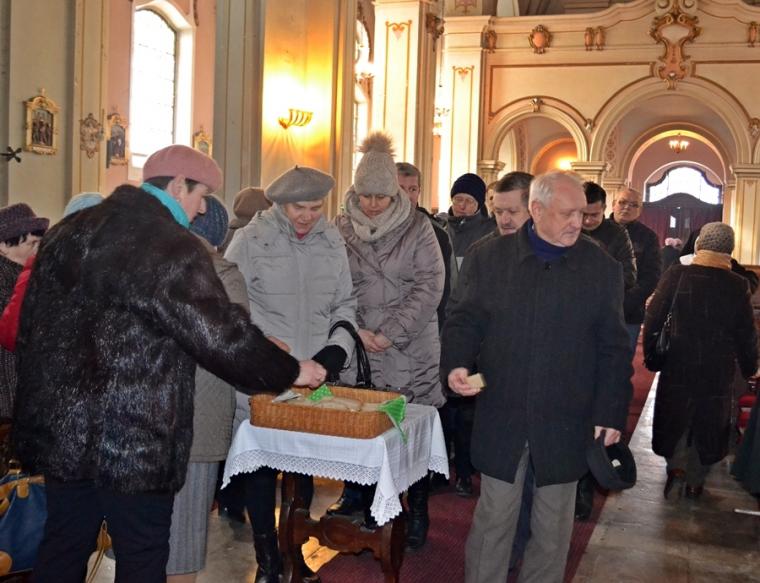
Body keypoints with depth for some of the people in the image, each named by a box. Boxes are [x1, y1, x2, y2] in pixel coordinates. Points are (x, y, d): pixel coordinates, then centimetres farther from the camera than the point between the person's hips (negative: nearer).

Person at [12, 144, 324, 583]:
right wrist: (292, 371, -6)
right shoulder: (174, 250, -17)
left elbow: (32, 325, 15)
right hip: (132, 442, -8)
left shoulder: (68, 232, 9)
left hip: (60, 429, 8)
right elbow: (223, 337, -19)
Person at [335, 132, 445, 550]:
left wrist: (390, 332, -12)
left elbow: (429, 286, -7)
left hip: (412, 348, -1)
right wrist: (356, 331, -9)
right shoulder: (342, 228, 3)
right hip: (360, 348, 2)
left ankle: (418, 512, 19)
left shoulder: (416, 227, -2)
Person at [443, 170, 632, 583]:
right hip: (500, 418, 0)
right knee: (493, 518, 9)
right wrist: (456, 363, -15)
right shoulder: (489, 257, 0)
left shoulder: (602, 268, 0)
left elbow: (613, 348, 2)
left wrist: (610, 413, -3)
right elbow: (465, 320, 4)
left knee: (553, 527, 15)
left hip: (565, 425, 1)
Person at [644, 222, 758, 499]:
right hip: (718, 370, 1)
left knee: (674, 415, 18)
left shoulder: (676, 275, -12)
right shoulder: (738, 286, -9)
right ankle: (695, 481, 22)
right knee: (708, 423, 15)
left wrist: (649, 351, 5)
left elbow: (653, 317, -8)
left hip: (678, 364, -1)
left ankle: (676, 465, 3)